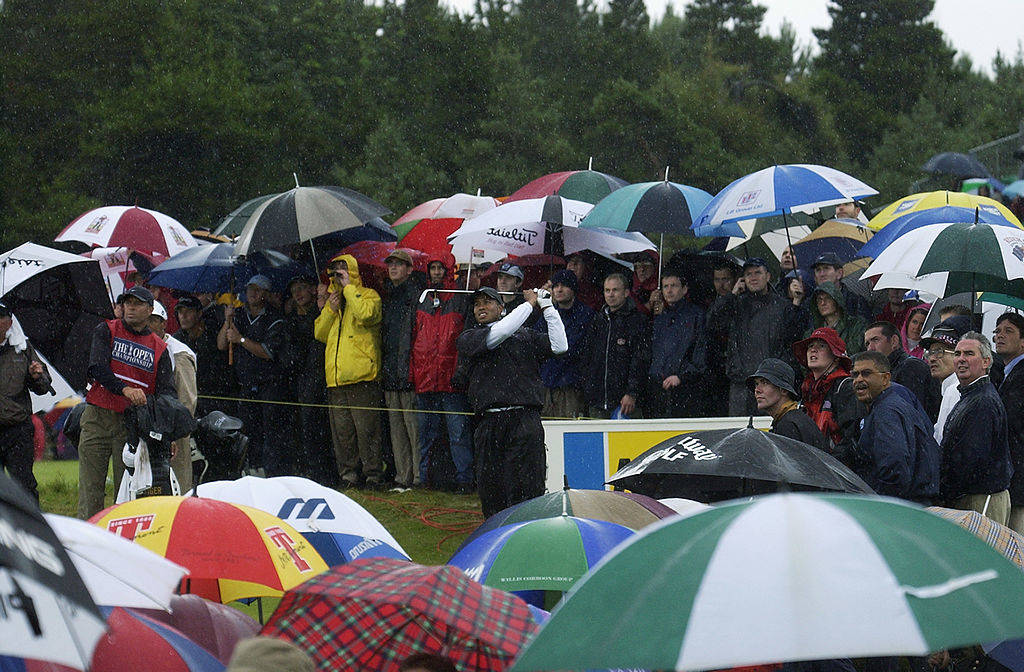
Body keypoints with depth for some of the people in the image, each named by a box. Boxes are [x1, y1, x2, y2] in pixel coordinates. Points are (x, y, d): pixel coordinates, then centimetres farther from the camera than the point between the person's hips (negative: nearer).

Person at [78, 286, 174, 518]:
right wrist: (125, 390, -27)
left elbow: (166, 391, 2)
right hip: (97, 419, -1)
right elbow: (97, 368, -10)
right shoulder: (106, 331, 6)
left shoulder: (159, 348, 10)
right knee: (91, 489, -2)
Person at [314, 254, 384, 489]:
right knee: (341, 430, 5)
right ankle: (348, 473, 11)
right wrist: (331, 309, 2)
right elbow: (320, 333, 18)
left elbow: (366, 314, -20)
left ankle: (373, 474, -6)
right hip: (336, 378, 6)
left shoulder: (368, 295, 4)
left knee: (366, 429, -9)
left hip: (362, 376, -6)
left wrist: (348, 287, -10)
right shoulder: (333, 298, 23)